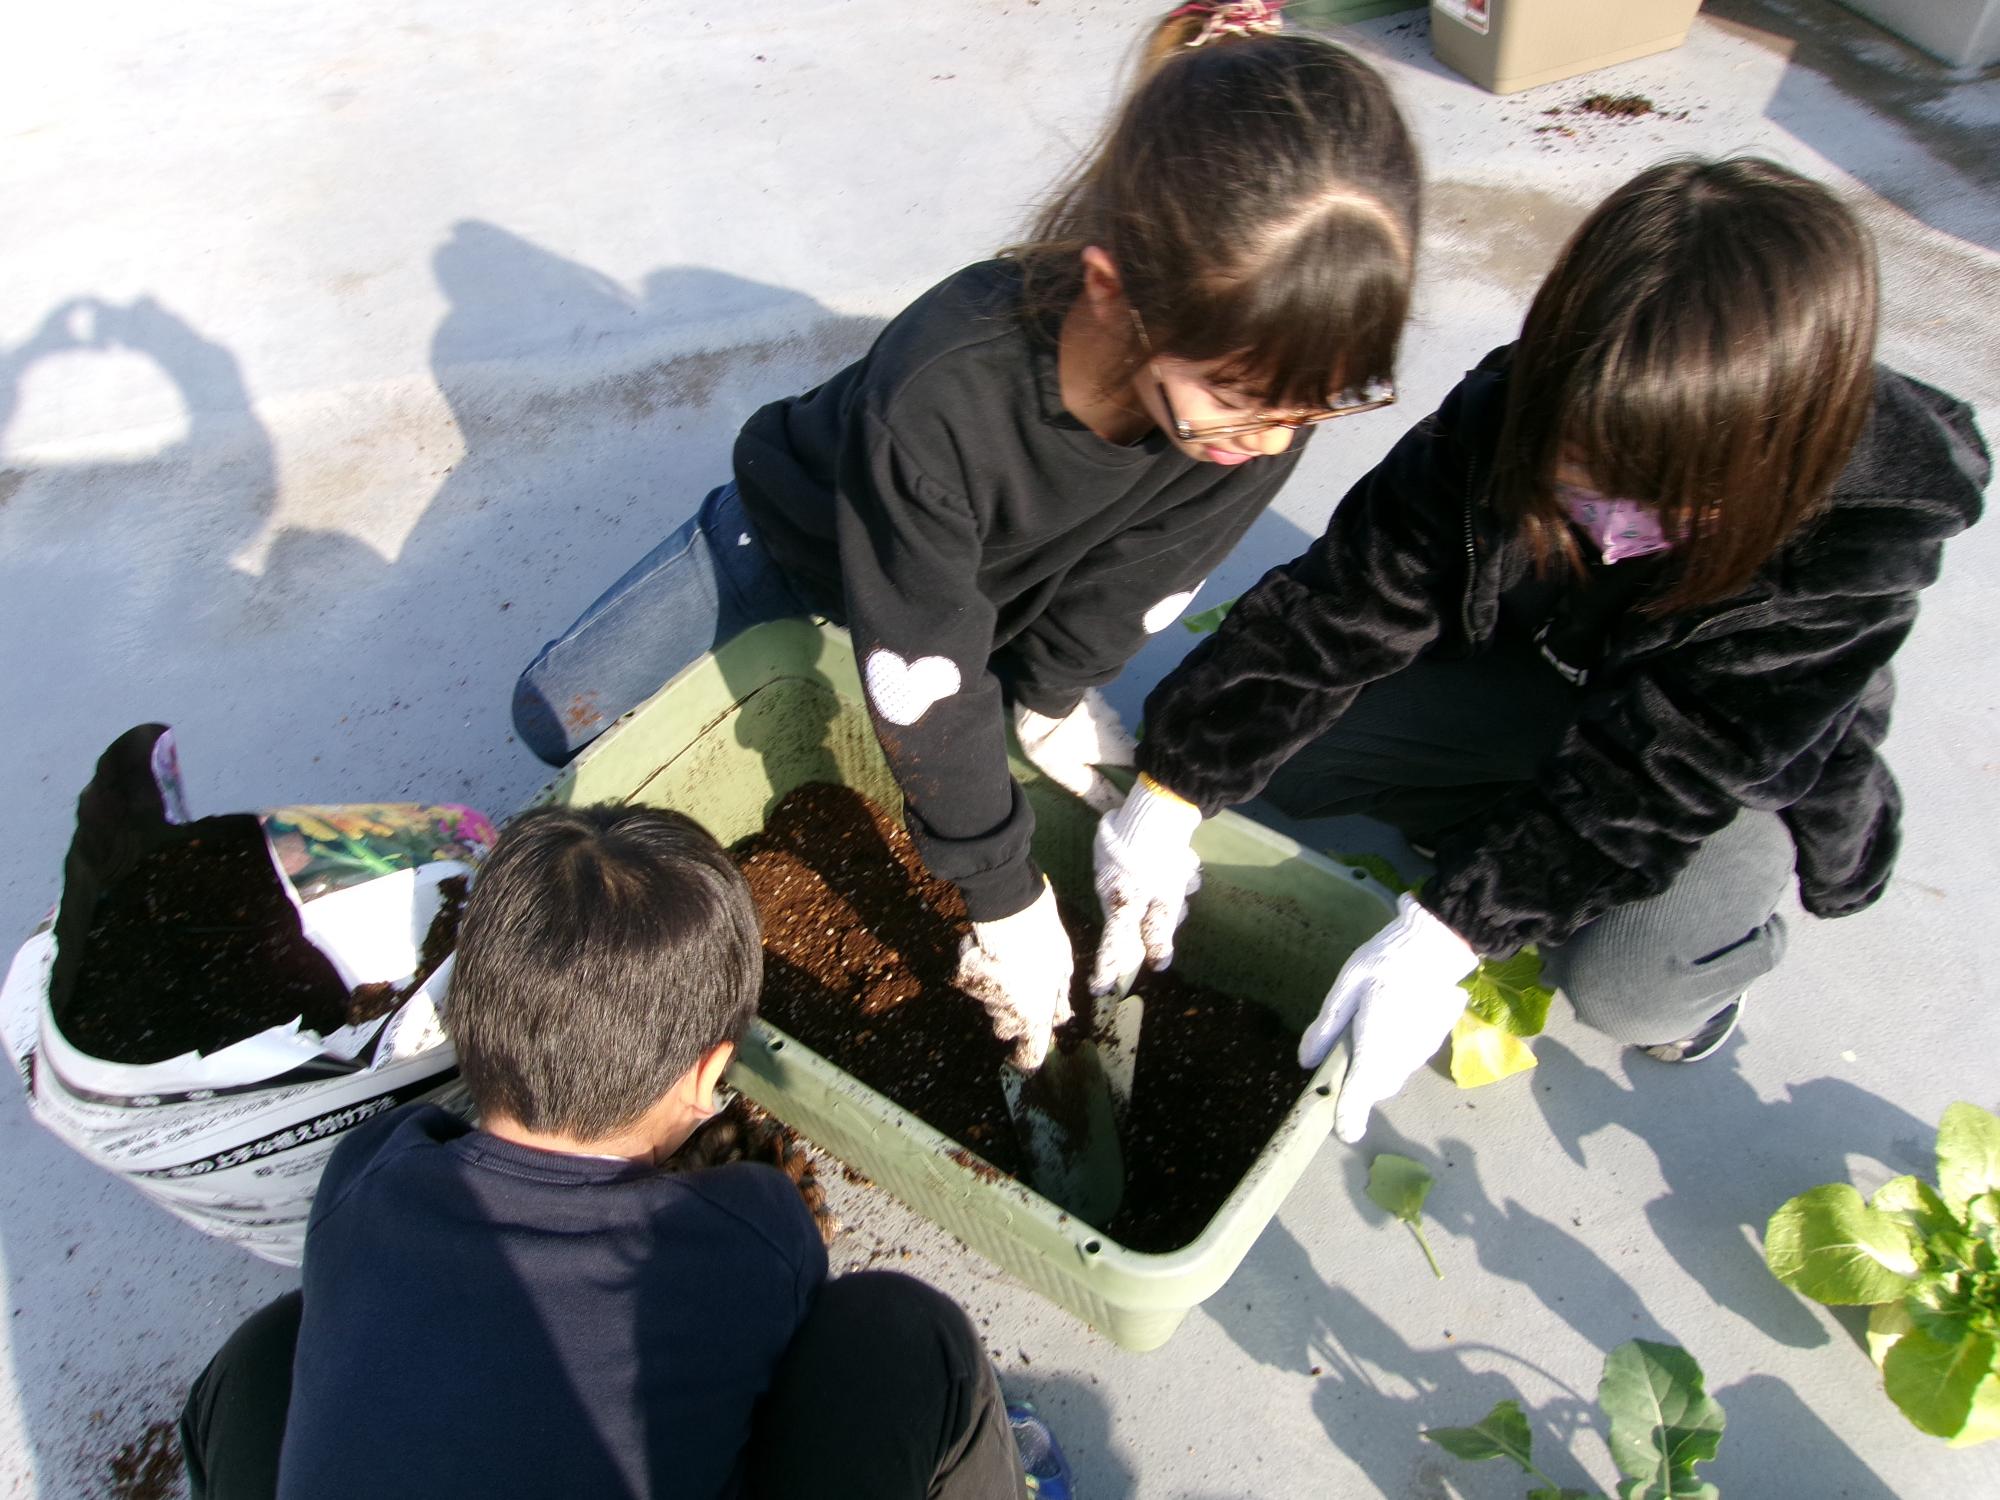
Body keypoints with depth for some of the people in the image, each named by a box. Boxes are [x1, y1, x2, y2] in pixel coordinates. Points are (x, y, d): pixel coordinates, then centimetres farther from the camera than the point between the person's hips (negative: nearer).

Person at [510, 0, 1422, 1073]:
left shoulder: (1265, 368, -34)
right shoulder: (938, 398, -47)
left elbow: (1130, 580, -17)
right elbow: (928, 691, -37)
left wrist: (1052, 693, -14)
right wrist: (1006, 899, -29)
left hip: (998, 583, 3)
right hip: (800, 540, -2)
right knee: (559, 715, 2)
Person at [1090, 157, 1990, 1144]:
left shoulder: (1864, 539, -35)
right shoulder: (1510, 419, -28)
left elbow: (1662, 772, -36)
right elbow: (1339, 608, -27)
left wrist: (1444, 941, -44)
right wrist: (1169, 795, -31)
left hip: (1739, 757, -3)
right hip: (1537, 682, 4)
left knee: (1622, 986, -30)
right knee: (1268, 738, -13)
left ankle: (1725, 944, 7)